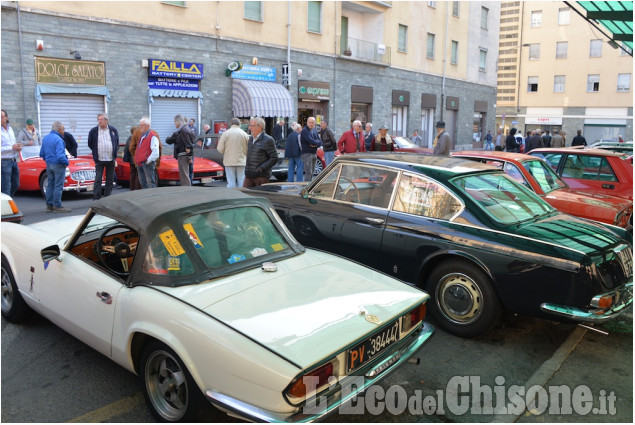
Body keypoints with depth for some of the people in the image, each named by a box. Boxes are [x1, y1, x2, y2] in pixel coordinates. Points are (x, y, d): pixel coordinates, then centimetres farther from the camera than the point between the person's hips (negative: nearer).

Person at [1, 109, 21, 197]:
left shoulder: (10, 129, 12)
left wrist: (18, 147, 1)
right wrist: (12, 147, -19)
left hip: (14, 161, 7)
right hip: (4, 162, -7)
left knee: (15, 185, 15)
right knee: (6, 187, -4)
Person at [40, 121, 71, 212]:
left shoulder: (45, 138, 8)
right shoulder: (58, 139, -18)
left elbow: (42, 154, 14)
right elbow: (60, 156, -24)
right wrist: (66, 162, -8)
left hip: (49, 165, 8)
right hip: (58, 165, -8)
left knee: (50, 185, 14)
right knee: (58, 186, -3)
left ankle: (49, 206, 17)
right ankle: (57, 206, 0)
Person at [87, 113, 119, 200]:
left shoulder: (113, 130, 5)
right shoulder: (93, 131, 0)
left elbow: (117, 142, 16)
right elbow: (90, 144, 12)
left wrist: (114, 152, 9)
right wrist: (96, 152, 8)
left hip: (111, 160, 2)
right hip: (99, 160, -2)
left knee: (110, 180, 7)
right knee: (98, 180, -5)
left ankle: (107, 198, 16)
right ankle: (96, 198, -3)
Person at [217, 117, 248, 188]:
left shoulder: (226, 133, -4)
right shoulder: (245, 134, -1)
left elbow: (220, 149, -4)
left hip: (229, 162, -1)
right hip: (241, 162, 1)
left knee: (231, 183, 3)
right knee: (241, 182, 6)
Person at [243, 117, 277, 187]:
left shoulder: (268, 140, -9)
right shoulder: (251, 139, 16)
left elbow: (274, 158, -12)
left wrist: (261, 168, -16)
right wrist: (247, 168, 13)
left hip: (261, 176, -7)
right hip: (249, 176, 7)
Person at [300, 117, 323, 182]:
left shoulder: (315, 131, 15)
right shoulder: (305, 131, -10)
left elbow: (320, 142, 9)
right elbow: (311, 141, -22)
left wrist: (315, 144, -12)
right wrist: (317, 142, -4)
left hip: (314, 153, 8)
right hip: (307, 153, -8)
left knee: (311, 172, 11)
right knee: (308, 172, -13)